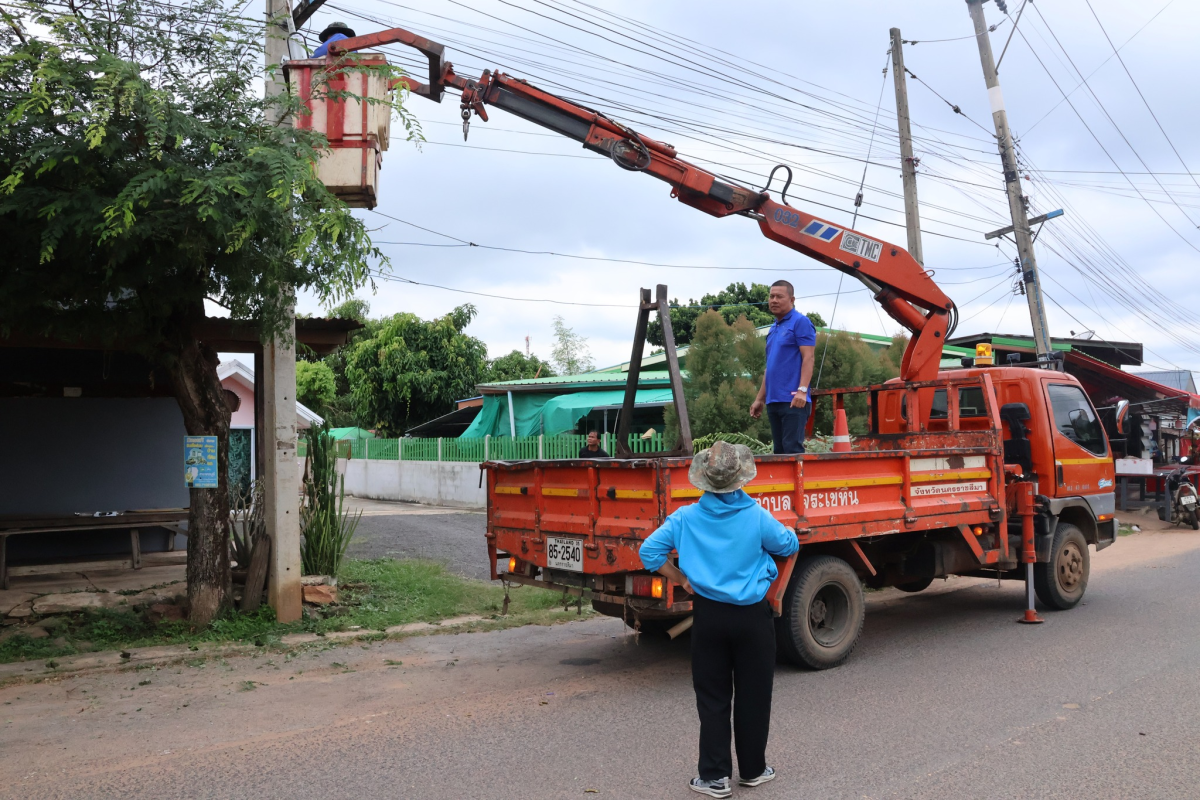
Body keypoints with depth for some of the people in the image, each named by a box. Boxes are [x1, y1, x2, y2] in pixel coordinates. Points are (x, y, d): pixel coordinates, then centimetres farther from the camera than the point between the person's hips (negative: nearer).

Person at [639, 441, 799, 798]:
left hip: (708, 614, 1)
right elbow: (789, 545, 3)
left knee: (712, 698, 11)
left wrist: (681, 580, 3)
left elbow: (649, 551, -8)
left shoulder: (686, 517, -8)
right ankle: (753, 770, 26)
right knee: (753, 697, 13)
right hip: (752, 616, -1)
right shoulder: (756, 516, -11)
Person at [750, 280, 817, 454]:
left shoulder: (800, 322, -3)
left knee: (792, 449, -10)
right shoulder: (773, 329, 20)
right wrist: (759, 399, 21)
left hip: (793, 400, -8)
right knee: (780, 450, 9)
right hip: (773, 401, 8)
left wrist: (802, 390, -23)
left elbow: (808, 358, -12)